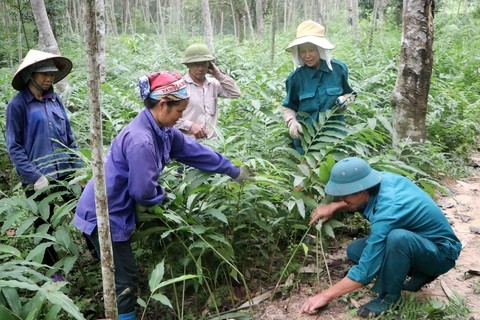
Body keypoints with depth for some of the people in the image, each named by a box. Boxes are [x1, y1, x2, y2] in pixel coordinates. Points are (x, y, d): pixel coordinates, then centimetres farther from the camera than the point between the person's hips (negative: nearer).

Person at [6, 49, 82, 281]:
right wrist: (35, 176, -16)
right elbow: (14, 147, -9)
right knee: (45, 225, 11)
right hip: (39, 178, -4)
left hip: (66, 173, 4)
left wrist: (78, 168, 6)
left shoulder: (55, 100, 5)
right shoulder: (18, 104, -8)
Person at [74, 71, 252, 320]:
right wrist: (162, 196, -2)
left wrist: (233, 171, 18)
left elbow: (194, 151, 11)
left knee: (123, 278, 19)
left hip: (115, 212, 9)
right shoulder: (140, 140, -29)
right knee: (124, 281, 1)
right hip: (104, 215, -9)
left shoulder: (162, 131, 0)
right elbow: (143, 192, -26)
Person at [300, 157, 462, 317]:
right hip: (419, 239, 8)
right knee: (354, 251, 1)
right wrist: (334, 206, -2)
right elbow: (361, 201, 14)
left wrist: (326, 295, -20)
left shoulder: (387, 212, -34)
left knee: (397, 238, -38)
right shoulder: (383, 179, -12)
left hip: (441, 252, -8)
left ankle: (389, 295, -14)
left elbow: (366, 270, -29)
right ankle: (417, 272, 8)